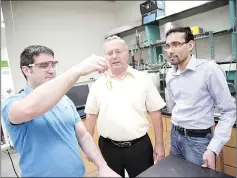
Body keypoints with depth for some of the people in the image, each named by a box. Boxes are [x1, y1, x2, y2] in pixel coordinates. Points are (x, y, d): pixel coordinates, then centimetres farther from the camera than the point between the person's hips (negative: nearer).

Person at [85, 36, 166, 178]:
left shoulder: (143, 79, -5)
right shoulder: (98, 85, -1)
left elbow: (155, 113, -3)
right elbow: (91, 115, 5)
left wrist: (159, 144, -2)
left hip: (139, 145, -1)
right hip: (108, 147, 2)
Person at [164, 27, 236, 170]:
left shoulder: (209, 69, -18)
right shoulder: (170, 76, 1)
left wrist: (213, 149, -20)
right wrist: (176, 129, 15)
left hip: (198, 139, -5)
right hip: (175, 136, 6)